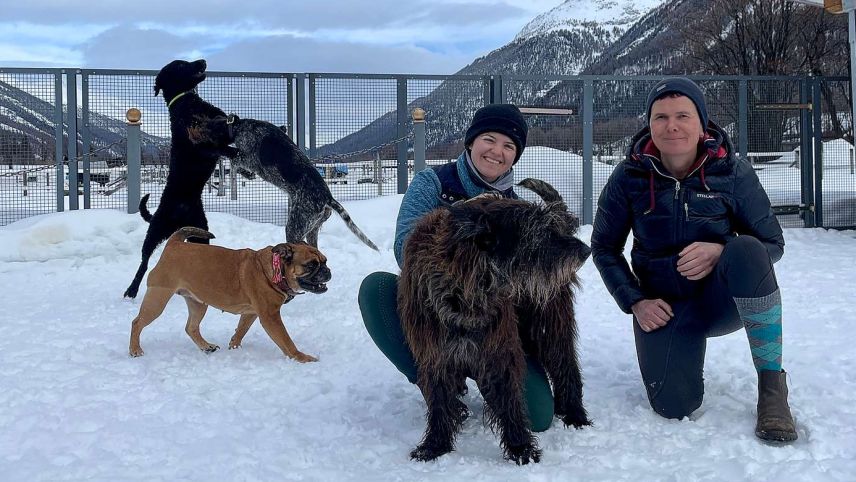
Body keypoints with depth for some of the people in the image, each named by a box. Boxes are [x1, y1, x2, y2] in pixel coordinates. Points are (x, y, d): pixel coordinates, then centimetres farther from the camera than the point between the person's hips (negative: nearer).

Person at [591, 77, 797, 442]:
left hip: (723, 298, -1)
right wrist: (634, 302, -9)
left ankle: (772, 386, -20)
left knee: (745, 250, -34)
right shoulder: (630, 176, -10)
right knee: (673, 406, -17)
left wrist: (723, 252, -26)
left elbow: (772, 244, -6)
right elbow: (604, 247, 1)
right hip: (662, 305, 1)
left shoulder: (733, 172, -12)